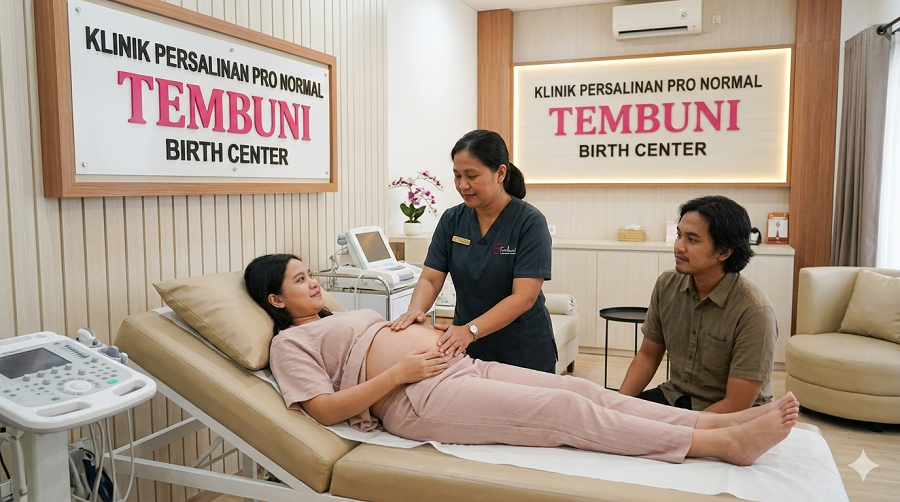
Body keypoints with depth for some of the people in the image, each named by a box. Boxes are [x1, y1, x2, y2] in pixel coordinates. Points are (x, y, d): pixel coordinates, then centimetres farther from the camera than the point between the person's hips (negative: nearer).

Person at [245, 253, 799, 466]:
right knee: (567, 410, -18)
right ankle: (725, 444, -17)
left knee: (582, 389, -6)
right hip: (421, 399, -8)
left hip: (463, 367, 8)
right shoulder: (291, 342, 4)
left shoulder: (346, 317, 28)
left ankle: (722, 421, -7)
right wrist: (401, 370, -15)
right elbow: (327, 408, -10)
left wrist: (427, 332, 8)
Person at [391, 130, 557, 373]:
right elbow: (430, 279, -3)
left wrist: (471, 330, -32)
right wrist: (415, 309, -24)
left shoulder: (530, 222, -15)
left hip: (523, 354, -3)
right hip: (467, 352, 4)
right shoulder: (451, 220, -1)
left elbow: (524, 297, -21)